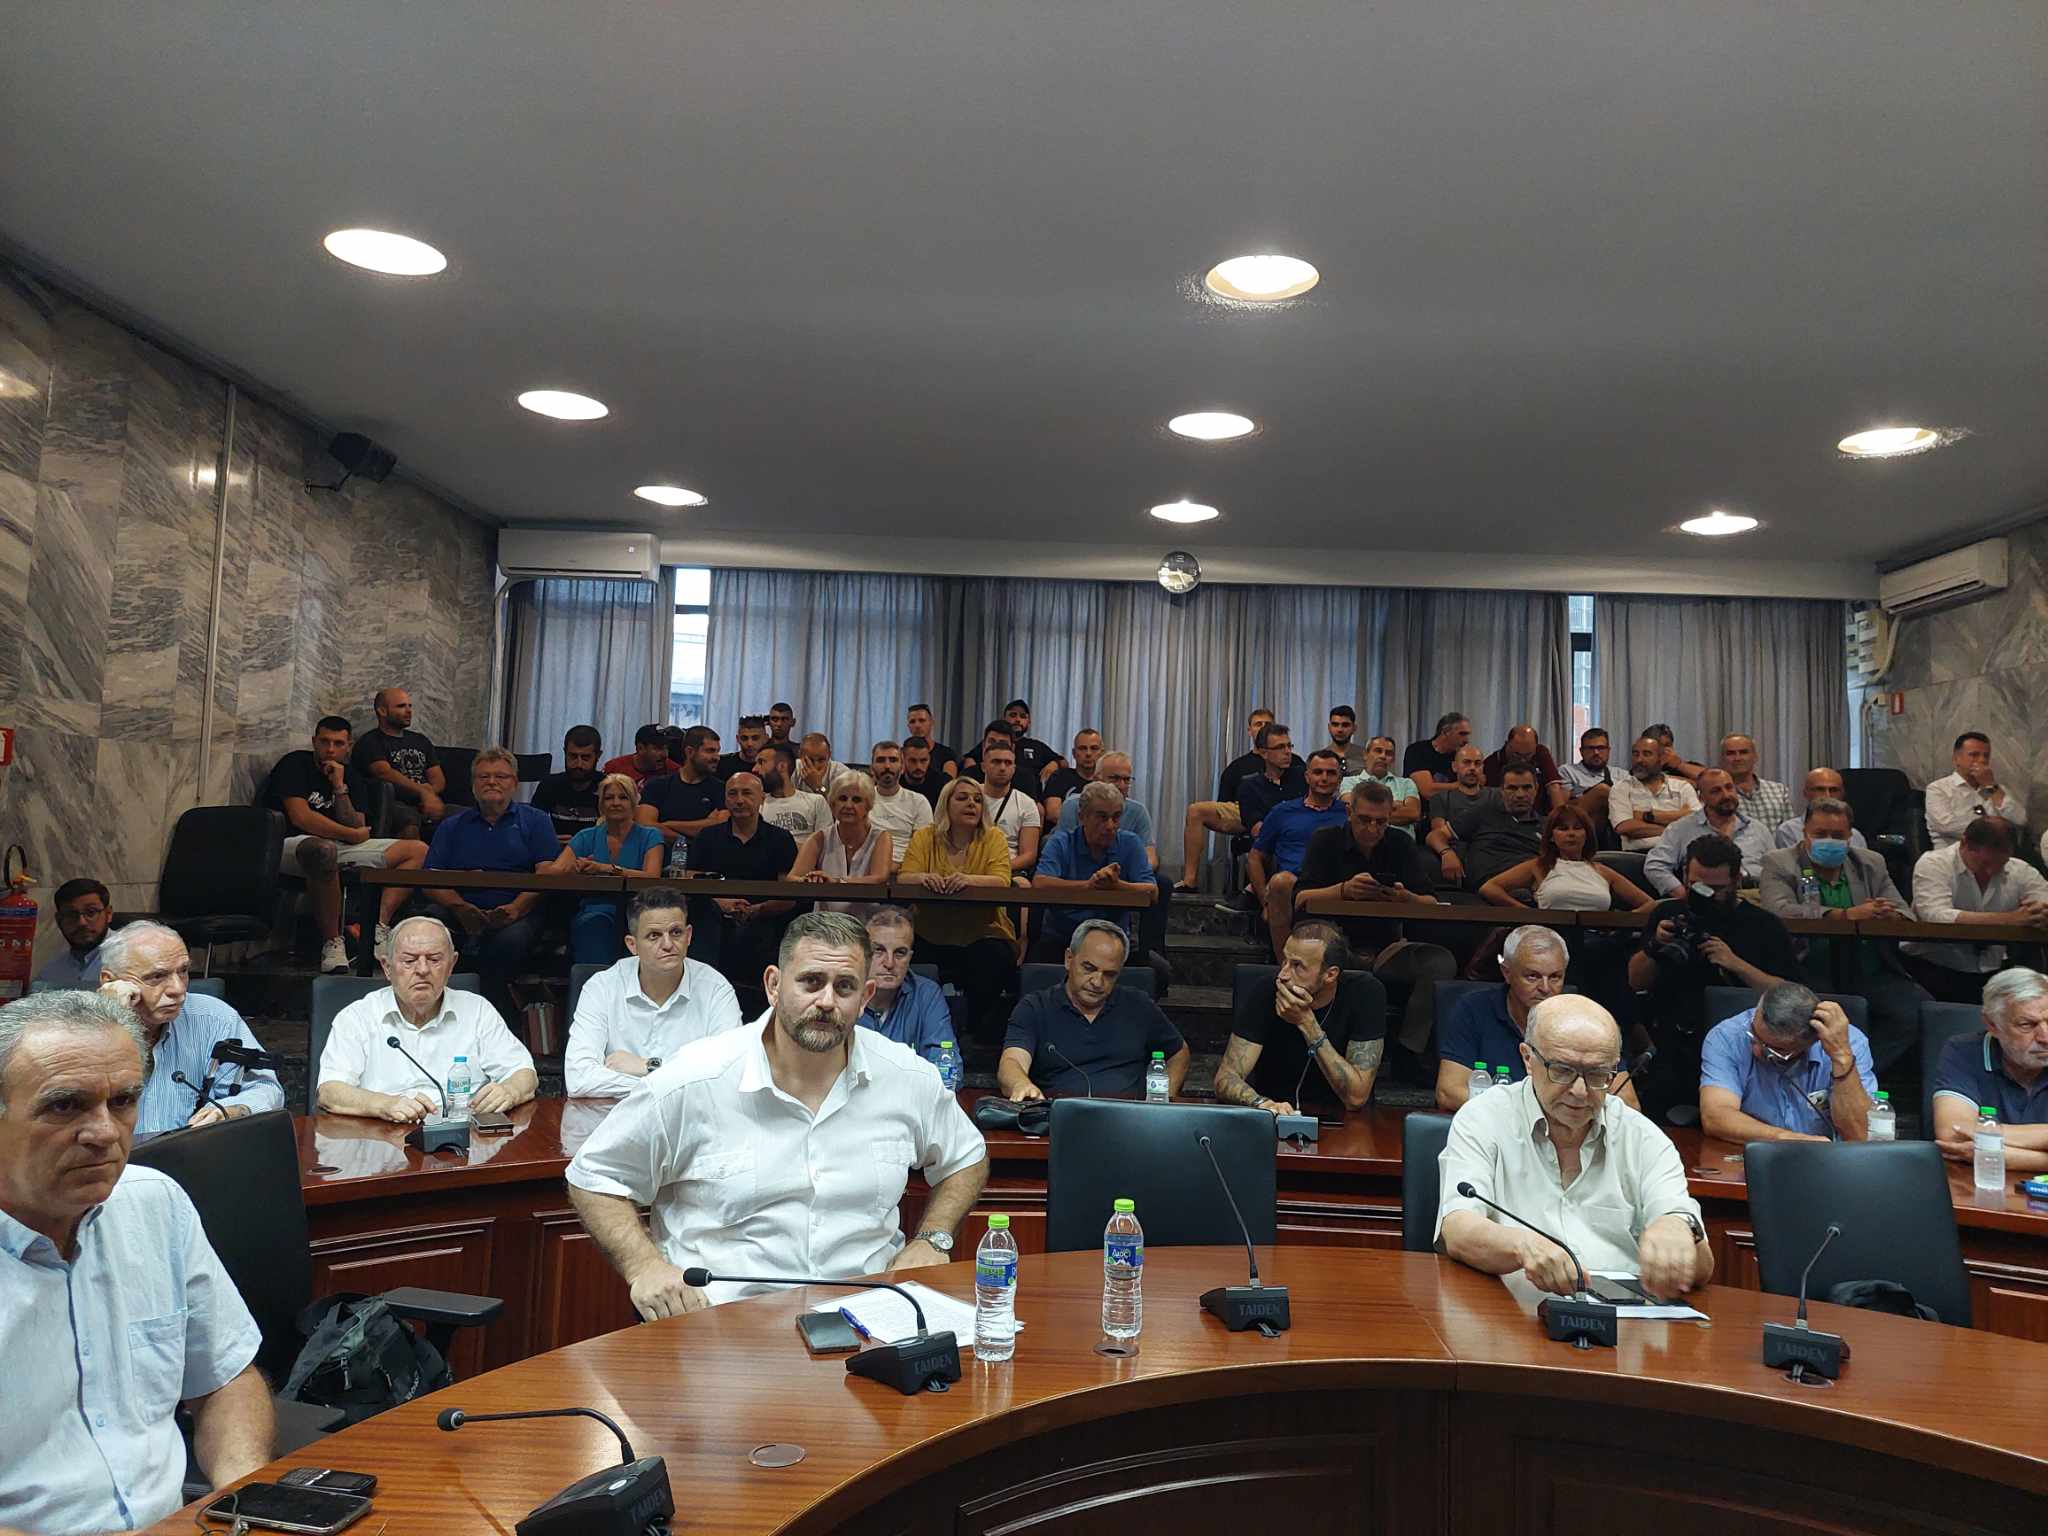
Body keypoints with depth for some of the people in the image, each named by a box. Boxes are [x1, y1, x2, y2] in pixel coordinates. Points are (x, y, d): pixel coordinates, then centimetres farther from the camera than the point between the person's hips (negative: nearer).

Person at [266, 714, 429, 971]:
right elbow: (301, 818, -18)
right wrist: (355, 835, -9)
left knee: (418, 850, -3)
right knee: (324, 849, -44)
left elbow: (356, 827, 0)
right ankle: (331, 942, -31)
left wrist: (339, 788, -11)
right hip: (291, 845, -7)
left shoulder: (350, 776, 12)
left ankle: (381, 928, -22)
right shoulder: (295, 764, -5)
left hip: (339, 847, 7)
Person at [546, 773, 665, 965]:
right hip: (593, 911, 1)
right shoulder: (587, 837, 19)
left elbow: (652, 877, -7)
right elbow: (552, 871, 4)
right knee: (594, 923, -34)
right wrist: (573, 868, -18)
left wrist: (605, 868, -17)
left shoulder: (649, 836, 12)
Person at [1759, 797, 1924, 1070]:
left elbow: (1905, 913, 14)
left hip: (1869, 973, 5)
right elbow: (1781, 911, -12)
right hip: (1811, 973, -4)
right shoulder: (1778, 863, 6)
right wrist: (1848, 915, -19)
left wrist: (1887, 915, -13)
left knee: (1919, 1008, -20)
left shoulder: (1871, 864, 20)